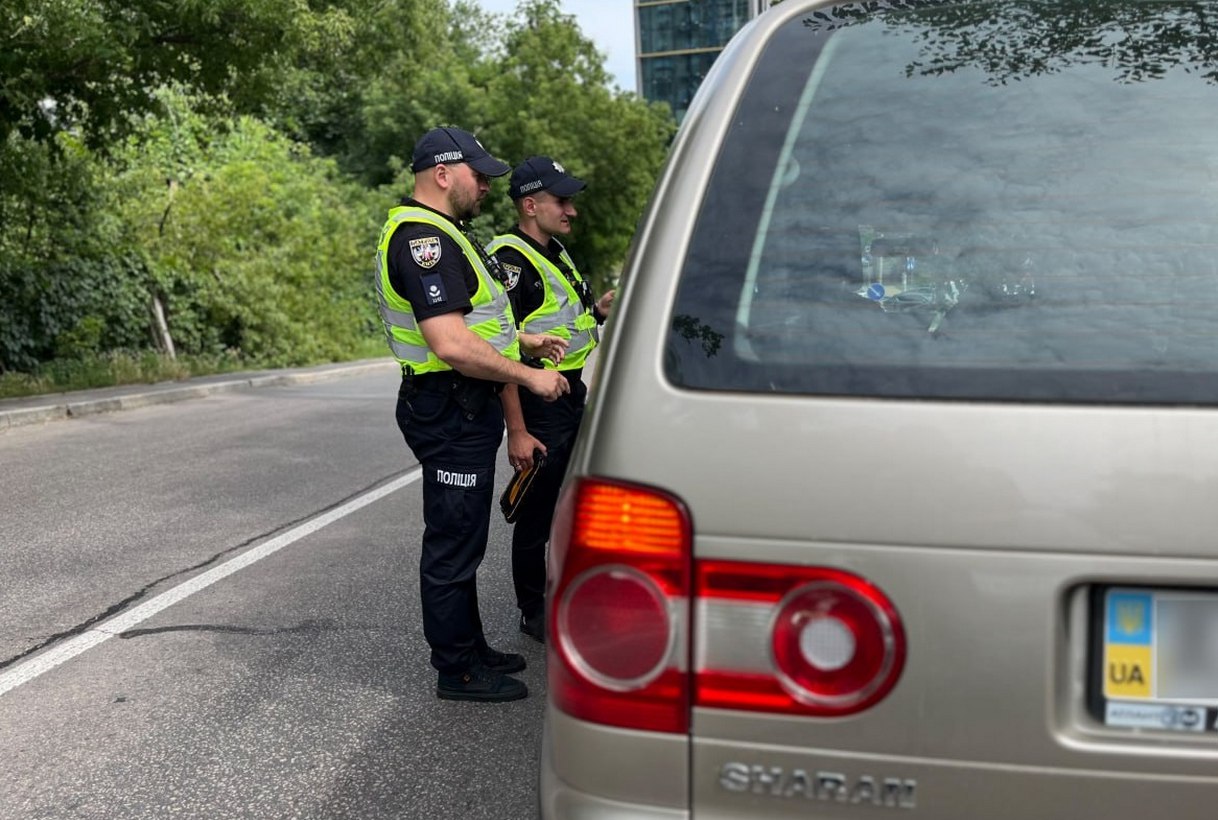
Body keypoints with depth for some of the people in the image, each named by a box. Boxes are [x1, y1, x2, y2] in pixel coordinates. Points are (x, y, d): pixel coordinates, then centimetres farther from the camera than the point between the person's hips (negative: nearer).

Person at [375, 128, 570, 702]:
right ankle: (457, 671, 10)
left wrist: (524, 342, 16)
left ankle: (470, 650, 32)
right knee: (453, 543, -1)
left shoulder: (441, 235, 17)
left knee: (460, 540, 19)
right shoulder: (423, 239, -19)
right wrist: (528, 376, -20)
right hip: (450, 412, -11)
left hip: (464, 410, 11)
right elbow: (451, 345, -27)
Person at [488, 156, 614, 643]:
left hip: (572, 397, 10)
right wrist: (517, 432, -26)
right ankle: (534, 616, 18)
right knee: (536, 517, 2)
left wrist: (597, 310, 10)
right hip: (538, 407, -10)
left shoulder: (555, 254, 14)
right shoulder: (509, 260, -17)